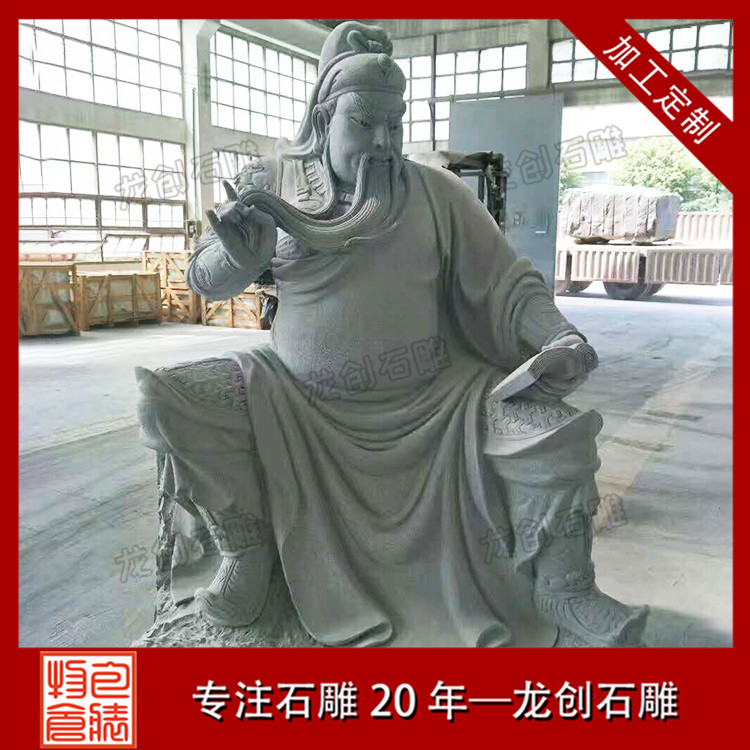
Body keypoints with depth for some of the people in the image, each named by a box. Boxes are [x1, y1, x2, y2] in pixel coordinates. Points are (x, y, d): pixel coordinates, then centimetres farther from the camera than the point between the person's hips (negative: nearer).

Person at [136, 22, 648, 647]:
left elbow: (505, 283, 0)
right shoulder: (272, 182, 0)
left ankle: (562, 591, 7)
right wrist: (241, 256, -23)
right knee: (168, 405, -15)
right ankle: (249, 553, 7)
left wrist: (558, 335, -20)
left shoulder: (436, 192, -1)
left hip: (432, 397, 0)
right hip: (300, 397, 1)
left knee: (557, 429, -18)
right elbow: (205, 280, 0)